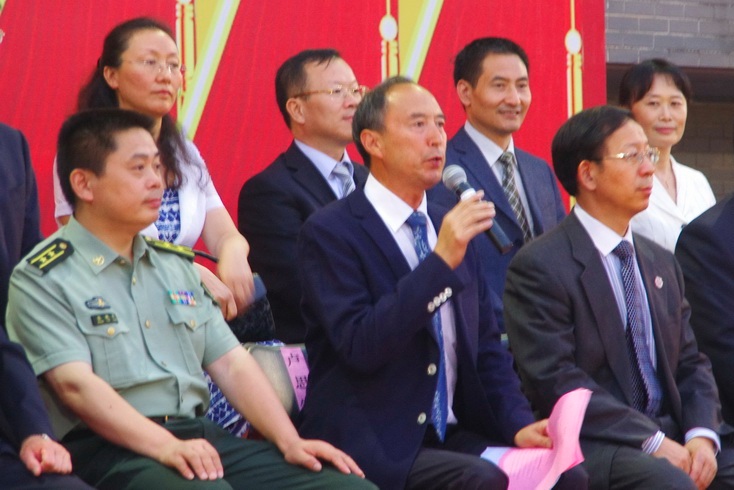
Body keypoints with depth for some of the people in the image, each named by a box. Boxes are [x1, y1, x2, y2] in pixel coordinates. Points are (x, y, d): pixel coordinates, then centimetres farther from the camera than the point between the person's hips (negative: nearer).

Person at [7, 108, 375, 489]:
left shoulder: (175, 264, 22)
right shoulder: (41, 280, 0)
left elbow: (230, 363, 17)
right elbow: (76, 385, -13)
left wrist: (290, 442, 2)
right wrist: (166, 448, -26)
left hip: (200, 434, 7)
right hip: (110, 447, -6)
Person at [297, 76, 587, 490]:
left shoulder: (450, 226, 15)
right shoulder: (330, 233, -6)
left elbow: (487, 344, 18)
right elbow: (359, 345, -19)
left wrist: (519, 423, 1)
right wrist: (442, 261, -23)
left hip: (454, 436, 6)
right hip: (373, 448, -6)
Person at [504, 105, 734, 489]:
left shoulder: (661, 263, 18)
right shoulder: (539, 266, -5)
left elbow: (690, 364, 17)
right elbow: (556, 381, -13)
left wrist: (701, 435, -4)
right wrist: (651, 441, -18)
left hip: (669, 432, 7)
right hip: (589, 444, -7)